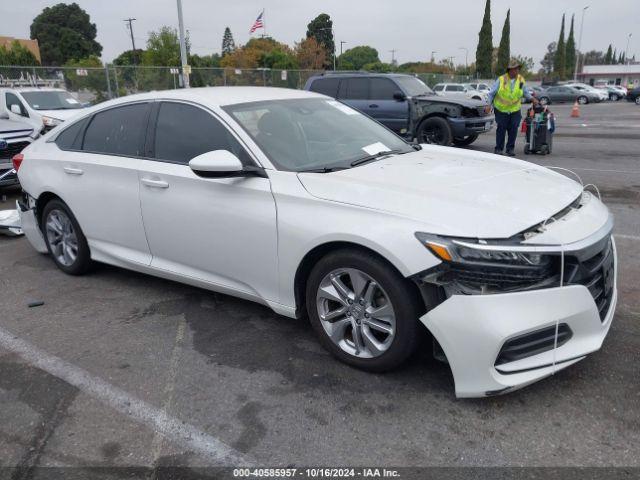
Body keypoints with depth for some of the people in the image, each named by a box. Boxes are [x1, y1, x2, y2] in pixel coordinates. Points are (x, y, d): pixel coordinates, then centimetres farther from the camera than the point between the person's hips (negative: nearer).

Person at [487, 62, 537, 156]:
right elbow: (492, 93, -3)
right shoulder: (501, 79, -7)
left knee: (513, 130, 1)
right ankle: (498, 149, 11)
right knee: (501, 129, 0)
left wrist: (532, 98, -2)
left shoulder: (521, 80, 2)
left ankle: (510, 149, 12)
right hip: (501, 110, -2)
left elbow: (526, 92, 13)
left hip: (515, 110, 2)